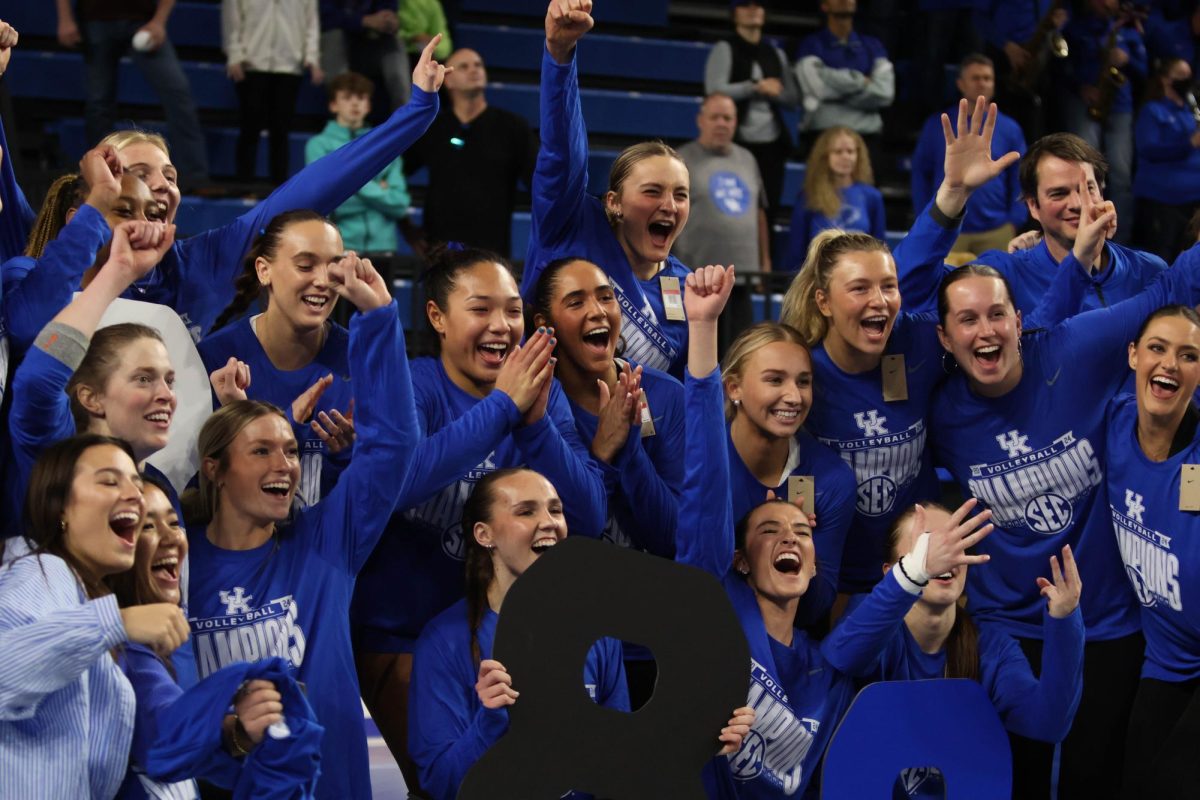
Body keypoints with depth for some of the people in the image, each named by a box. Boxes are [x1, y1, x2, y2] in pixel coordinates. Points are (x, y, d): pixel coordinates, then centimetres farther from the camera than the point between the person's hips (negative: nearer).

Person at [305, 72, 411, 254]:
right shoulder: (319, 145, 6)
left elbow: (400, 204, 4)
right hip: (338, 244, -2)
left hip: (382, 244, 2)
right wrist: (378, 192, -3)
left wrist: (360, 183, -6)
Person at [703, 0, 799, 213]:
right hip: (736, 141, -5)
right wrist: (756, 87, -14)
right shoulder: (725, 49, 1)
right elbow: (715, 90, -12)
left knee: (769, 205, 1)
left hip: (771, 141, 5)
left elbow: (794, 98, 14)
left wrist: (775, 92, -7)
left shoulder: (776, 54, 18)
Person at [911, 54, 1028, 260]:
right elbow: (920, 174, 10)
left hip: (996, 234, 0)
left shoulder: (1009, 129, 6)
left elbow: (1019, 180, 7)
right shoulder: (937, 125, 5)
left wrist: (1013, 223, -1)